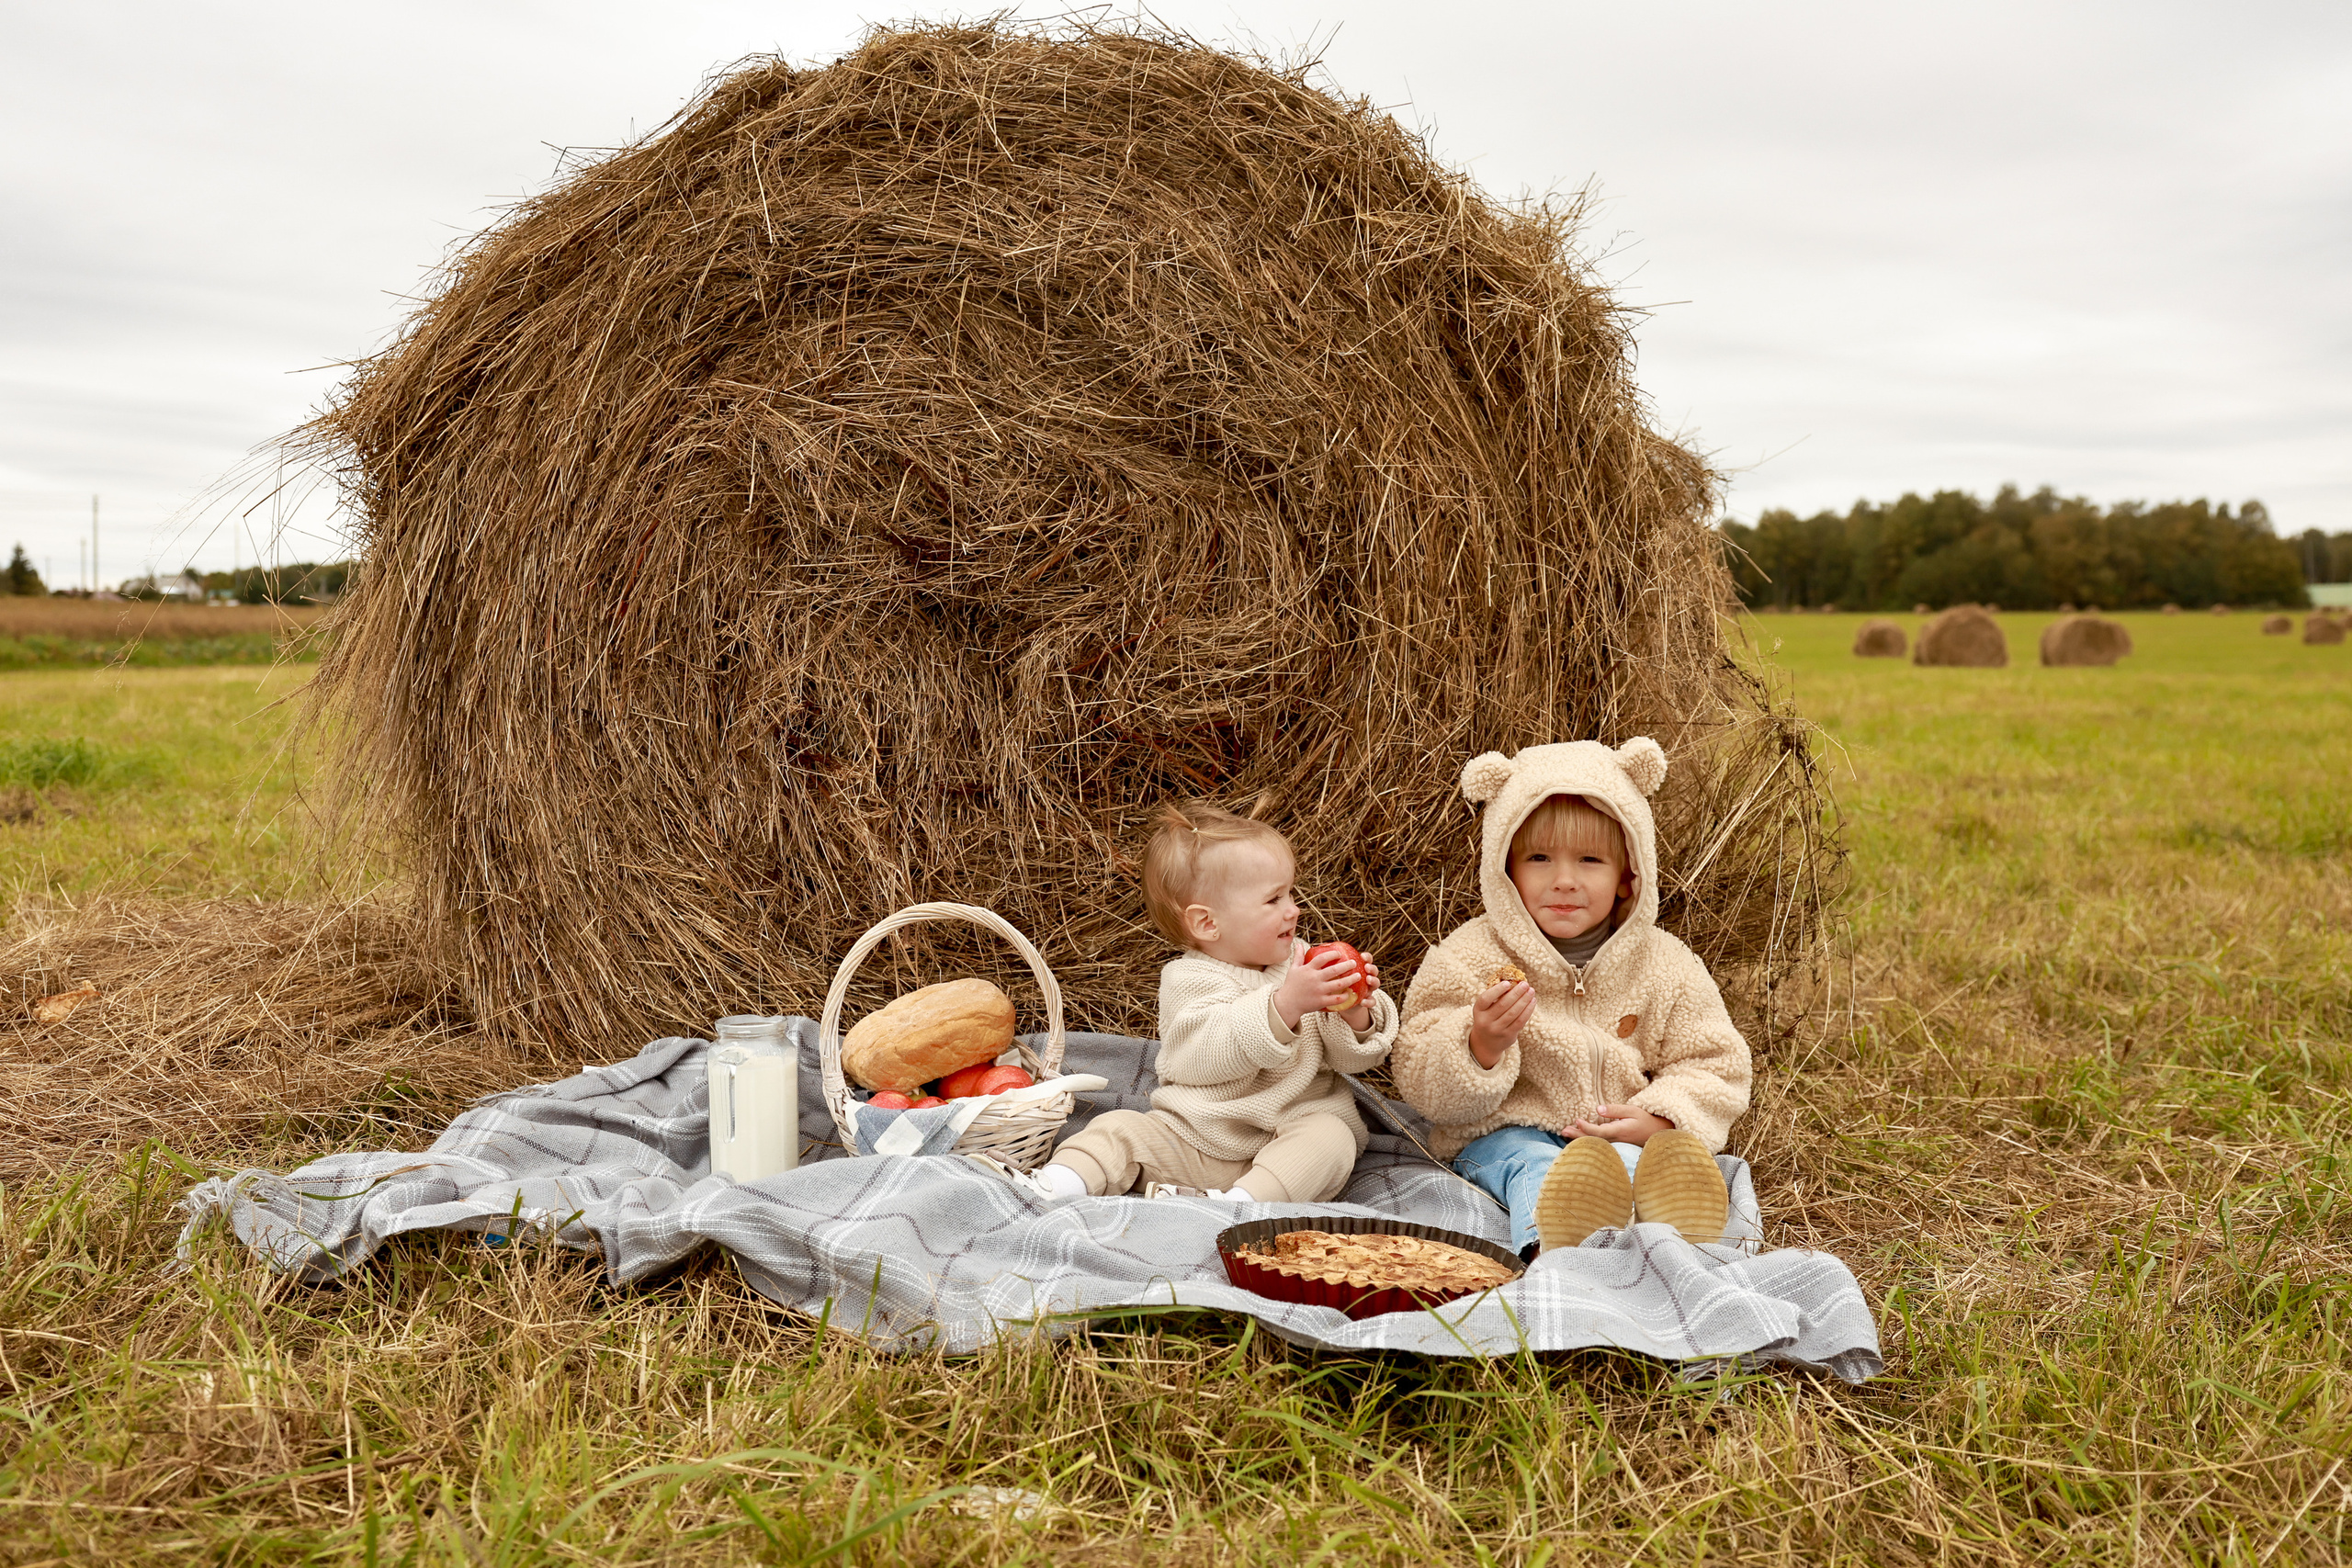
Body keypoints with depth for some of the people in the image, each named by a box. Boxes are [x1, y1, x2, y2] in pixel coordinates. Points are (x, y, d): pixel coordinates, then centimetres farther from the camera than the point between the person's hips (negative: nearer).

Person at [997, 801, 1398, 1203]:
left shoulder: (1302, 961, 6)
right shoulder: (1189, 979, -7)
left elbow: (1348, 1056, 6)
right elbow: (1212, 1056, -28)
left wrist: (1356, 1015, -17)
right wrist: (1285, 1005, -38)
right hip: (1194, 1140, -1)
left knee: (1330, 1139, -28)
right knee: (1117, 1129, -12)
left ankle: (1242, 1201, -45)